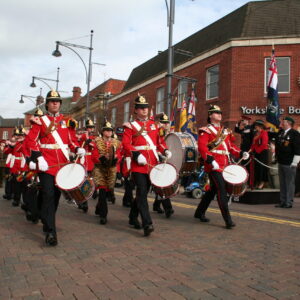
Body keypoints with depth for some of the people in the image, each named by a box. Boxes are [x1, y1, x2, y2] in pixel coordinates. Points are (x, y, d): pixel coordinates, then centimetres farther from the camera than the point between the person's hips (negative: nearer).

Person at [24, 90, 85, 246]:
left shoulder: (66, 121, 12)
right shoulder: (40, 121, 3)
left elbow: (72, 139, 12)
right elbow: (30, 140, -3)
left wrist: (78, 149, -10)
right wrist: (38, 158, -15)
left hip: (63, 165, 4)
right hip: (46, 164, -4)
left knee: (56, 195, 13)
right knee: (49, 196, -10)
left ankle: (47, 222, 33)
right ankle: (50, 232, -7)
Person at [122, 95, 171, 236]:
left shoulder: (154, 124, 17)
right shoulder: (130, 126, 2)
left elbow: (160, 141, 19)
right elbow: (126, 144, -8)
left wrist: (165, 151, 0)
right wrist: (136, 155, -23)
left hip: (152, 165, 5)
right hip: (138, 166, -5)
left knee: (143, 192, 14)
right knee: (142, 193, -12)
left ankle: (133, 217, 33)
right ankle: (147, 224, -13)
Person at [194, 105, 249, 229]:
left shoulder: (225, 131, 20)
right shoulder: (206, 130, -3)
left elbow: (230, 145, 19)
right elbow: (202, 147, -16)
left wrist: (241, 153, 2)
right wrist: (211, 160, -28)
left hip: (224, 165, 8)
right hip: (214, 166, -8)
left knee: (213, 190, 16)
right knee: (222, 191, -12)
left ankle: (199, 212, 31)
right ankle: (228, 220, -8)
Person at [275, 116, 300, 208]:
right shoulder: (280, 132, 12)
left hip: (289, 164, -8)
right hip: (281, 162, 8)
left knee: (289, 183, 0)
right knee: (282, 183, 13)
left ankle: (289, 203, 7)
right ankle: (282, 201, 22)